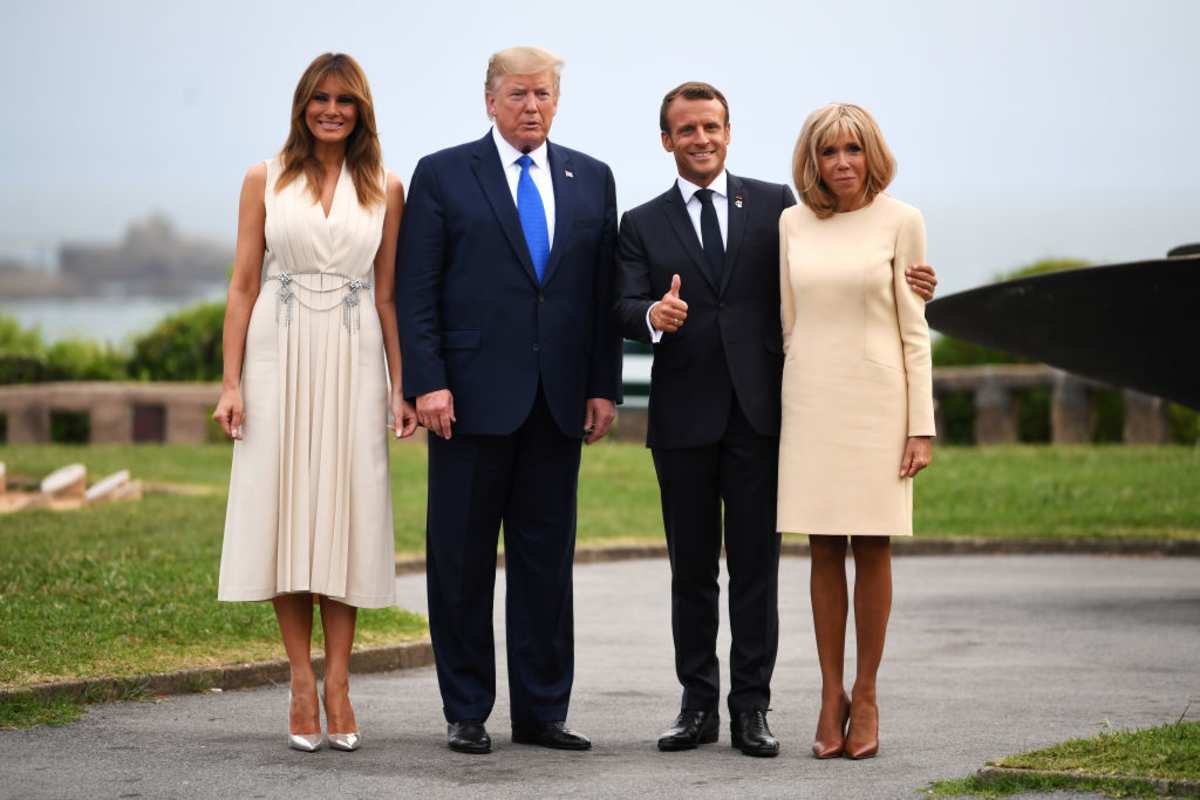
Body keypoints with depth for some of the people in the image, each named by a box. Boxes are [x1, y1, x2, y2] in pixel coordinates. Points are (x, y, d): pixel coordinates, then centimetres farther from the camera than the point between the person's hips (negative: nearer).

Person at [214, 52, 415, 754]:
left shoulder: (385, 189, 7)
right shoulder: (265, 181, 5)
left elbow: (388, 295, 8)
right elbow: (243, 286, 4)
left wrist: (400, 387, 1)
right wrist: (231, 382, -4)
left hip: (353, 361, 0)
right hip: (281, 355, 0)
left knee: (346, 513, -1)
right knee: (286, 511, -1)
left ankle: (337, 684, 3)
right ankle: (303, 683, 5)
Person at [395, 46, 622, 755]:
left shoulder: (591, 180, 11)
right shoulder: (443, 176, 1)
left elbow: (604, 292, 11)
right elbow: (416, 291, -3)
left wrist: (604, 386, 4)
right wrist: (428, 382, -12)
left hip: (558, 402, 3)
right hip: (473, 397, -3)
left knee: (547, 557, 6)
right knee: (462, 559, 2)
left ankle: (541, 711, 13)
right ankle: (466, 713, 9)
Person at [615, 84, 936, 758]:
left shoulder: (775, 205, 8)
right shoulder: (644, 225, 9)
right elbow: (626, 311, -2)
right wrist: (653, 316, -25)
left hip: (757, 415, -1)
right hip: (683, 418, 1)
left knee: (756, 568, 0)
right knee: (692, 570, 7)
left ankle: (752, 708, 5)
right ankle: (699, 705, 15)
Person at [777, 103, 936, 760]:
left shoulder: (899, 222, -1)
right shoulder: (793, 223, 7)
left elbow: (914, 330, -1)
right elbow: (789, 323, 12)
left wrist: (922, 427, -5)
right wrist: (784, 405, 9)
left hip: (875, 400, -2)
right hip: (810, 401, 2)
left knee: (872, 548, 1)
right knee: (824, 550, 4)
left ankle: (865, 698, 8)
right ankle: (831, 696, 9)